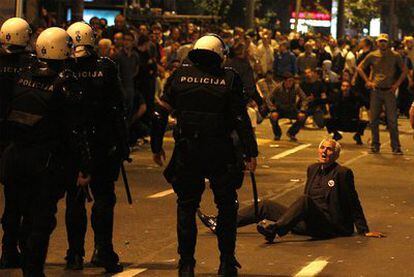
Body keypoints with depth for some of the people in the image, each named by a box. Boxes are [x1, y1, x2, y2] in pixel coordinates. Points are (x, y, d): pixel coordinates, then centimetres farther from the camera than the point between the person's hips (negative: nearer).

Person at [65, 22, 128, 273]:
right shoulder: (106, 68, -6)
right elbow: (118, 108, -5)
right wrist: (123, 144, 1)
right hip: (102, 144, -1)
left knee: (75, 200, 11)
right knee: (103, 198, 7)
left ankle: (75, 255, 13)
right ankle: (103, 250, -1)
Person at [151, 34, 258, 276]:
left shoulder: (180, 75, 3)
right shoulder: (229, 78, -3)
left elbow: (160, 113, 5)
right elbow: (242, 119, -7)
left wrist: (157, 146, 14)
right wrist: (251, 152, -2)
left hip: (187, 152, 2)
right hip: (220, 153, -2)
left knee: (186, 206, 12)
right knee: (227, 206, 12)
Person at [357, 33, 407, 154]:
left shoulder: (395, 56, 1)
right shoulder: (372, 56, 4)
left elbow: (404, 70, 9)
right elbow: (360, 68, 13)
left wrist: (397, 84, 0)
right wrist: (367, 81, 3)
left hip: (389, 91, -2)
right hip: (376, 90, 2)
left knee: (392, 121, -4)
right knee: (374, 120, 5)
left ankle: (396, 147, 1)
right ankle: (375, 145, 16)